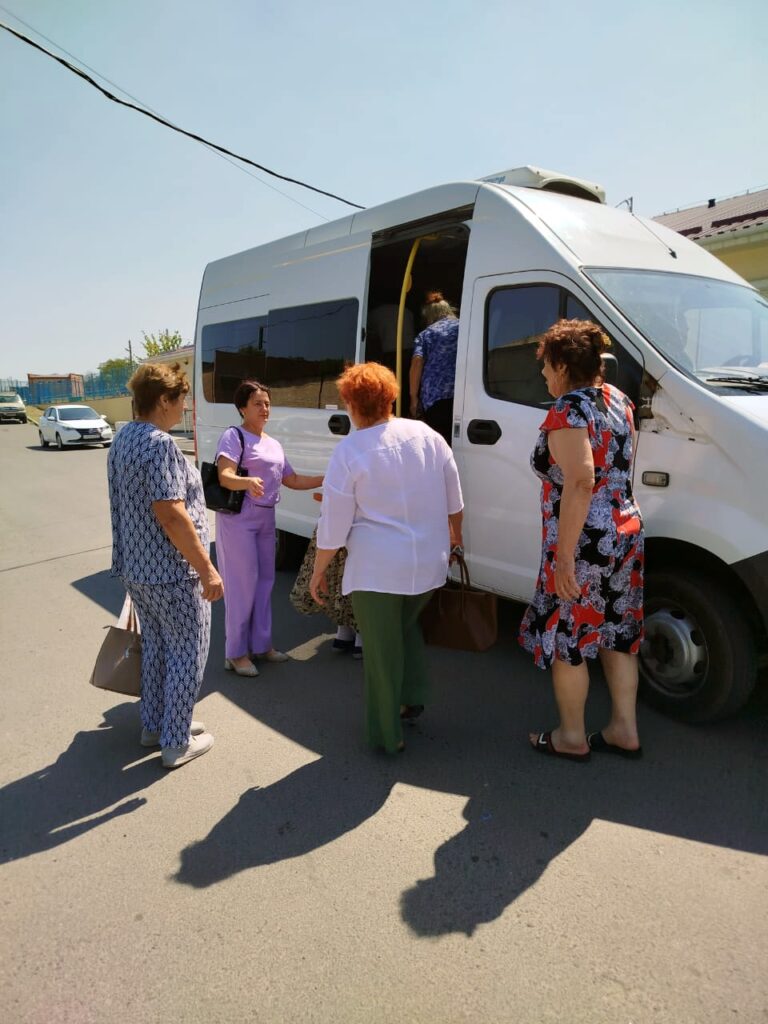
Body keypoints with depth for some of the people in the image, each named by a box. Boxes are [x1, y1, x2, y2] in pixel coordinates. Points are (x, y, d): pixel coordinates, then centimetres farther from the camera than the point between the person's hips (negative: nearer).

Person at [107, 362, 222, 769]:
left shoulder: (122, 438, 9)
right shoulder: (160, 443, -22)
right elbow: (170, 514, -27)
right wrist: (207, 568, -23)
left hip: (135, 566, 9)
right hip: (171, 571, -9)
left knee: (155, 645, 21)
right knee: (188, 652, 5)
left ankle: (153, 725, 34)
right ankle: (176, 742, 15)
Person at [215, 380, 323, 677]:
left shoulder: (274, 444, 16)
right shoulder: (233, 436, -9)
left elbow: (293, 480, 18)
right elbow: (225, 477, -21)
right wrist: (248, 482, -42)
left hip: (266, 518, 8)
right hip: (238, 517, -8)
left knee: (265, 580, 12)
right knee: (242, 583, -5)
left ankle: (261, 644, 26)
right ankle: (236, 653, 7)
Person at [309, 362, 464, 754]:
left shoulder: (349, 451, -12)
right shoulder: (427, 435, 2)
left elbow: (333, 526, -9)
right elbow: (453, 498, 12)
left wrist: (318, 573, 3)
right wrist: (455, 532, 29)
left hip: (377, 570, -5)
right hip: (429, 563, 5)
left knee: (381, 649, 9)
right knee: (406, 626, 29)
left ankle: (387, 734, 22)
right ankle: (413, 697, 32)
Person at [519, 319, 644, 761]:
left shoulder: (567, 411, -19)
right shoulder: (618, 400, 9)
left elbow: (581, 483, -28)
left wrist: (564, 556, -26)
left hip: (584, 543, -9)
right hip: (626, 534, 9)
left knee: (566, 640, 8)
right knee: (617, 634, 19)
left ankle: (572, 737, 24)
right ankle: (625, 730, 31)